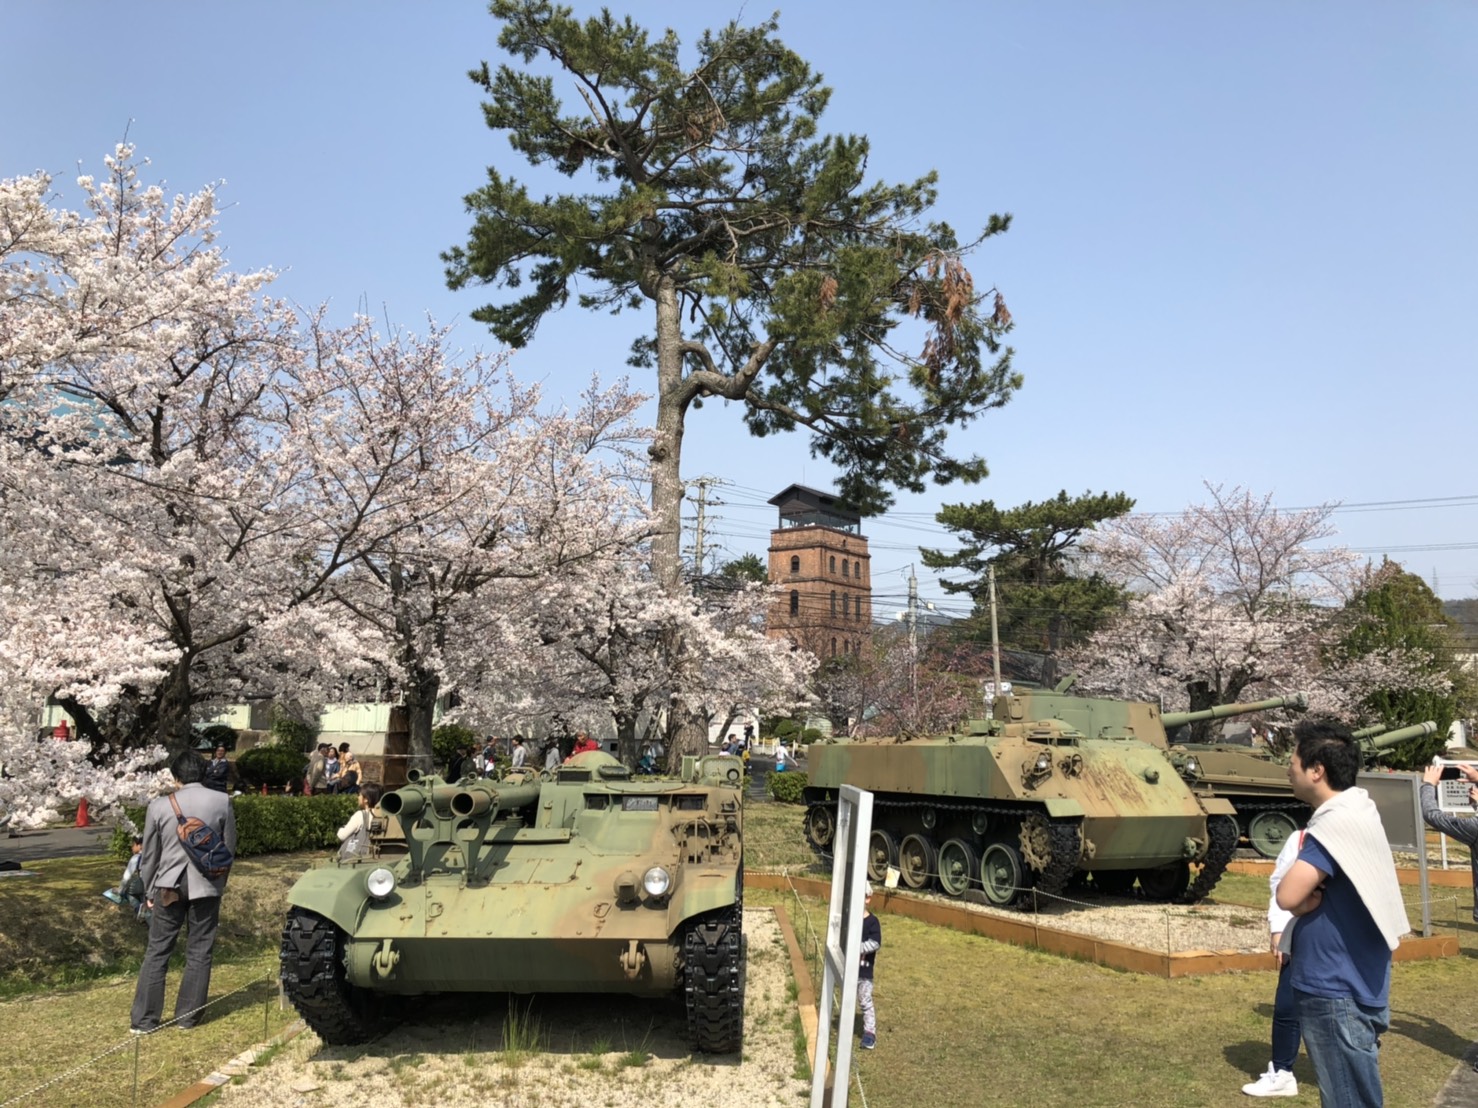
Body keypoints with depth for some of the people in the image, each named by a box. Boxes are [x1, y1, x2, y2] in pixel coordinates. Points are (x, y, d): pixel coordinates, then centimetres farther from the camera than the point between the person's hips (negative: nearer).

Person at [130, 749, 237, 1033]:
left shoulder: (159, 805, -4)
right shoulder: (222, 801, -5)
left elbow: (149, 854, 4)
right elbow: (229, 847, 2)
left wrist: (149, 892, 16)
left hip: (169, 886, 0)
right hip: (207, 886, 0)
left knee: (156, 953, 10)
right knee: (199, 953, 10)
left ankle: (143, 1020, 13)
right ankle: (188, 1016, 16)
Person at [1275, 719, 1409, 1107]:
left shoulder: (1340, 822, -22)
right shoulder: (1350, 813, 9)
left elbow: (1288, 895, -29)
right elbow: (1305, 893, 12)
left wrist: (1304, 898, -9)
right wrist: (1309, 897, -8)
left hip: (1338, 994, -10)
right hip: (1335, 986, 10)